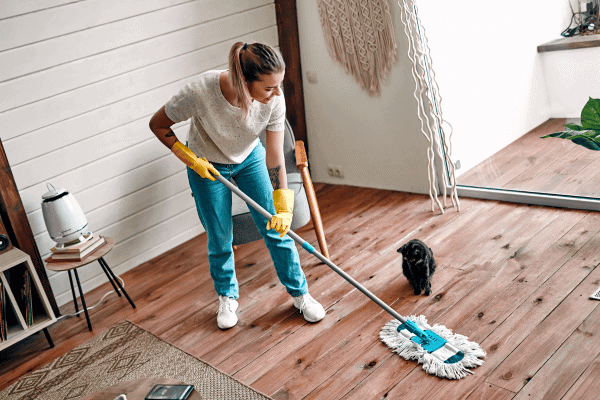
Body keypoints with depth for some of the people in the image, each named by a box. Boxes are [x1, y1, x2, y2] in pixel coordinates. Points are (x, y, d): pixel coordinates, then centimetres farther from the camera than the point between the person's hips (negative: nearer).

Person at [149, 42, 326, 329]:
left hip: (250, 158, 2)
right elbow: (158, 124, -20)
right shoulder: (201, 92, -39)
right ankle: (227, 296, 32)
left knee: (276, 228, 1)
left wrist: (284, 207, -24)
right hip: (207, 166, -2)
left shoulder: (274, 100, -31)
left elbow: (275, 157, -22)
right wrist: (191, 159, -19)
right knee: (219, 238, 5)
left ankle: (299, 294, 20)